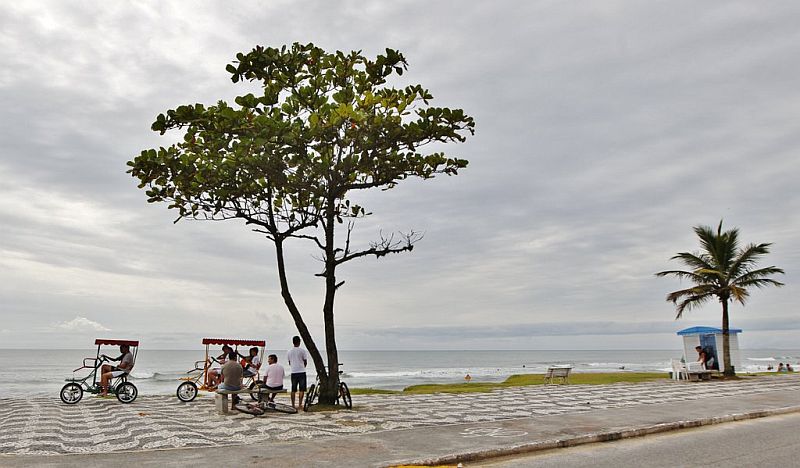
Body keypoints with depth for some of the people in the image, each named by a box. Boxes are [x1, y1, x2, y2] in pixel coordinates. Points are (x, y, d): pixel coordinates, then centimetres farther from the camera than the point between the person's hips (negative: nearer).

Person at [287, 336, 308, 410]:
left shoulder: (289, 352, 4)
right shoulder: (302, 351, -5)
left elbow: (289, 363, 12)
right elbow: (305, 362, 1)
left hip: (293, 372, 3)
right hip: (301, 372, -3)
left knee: (293, 390, 9)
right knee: (302, 389, 1)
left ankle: (293, 405, 11)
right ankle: (300, 404, -3)